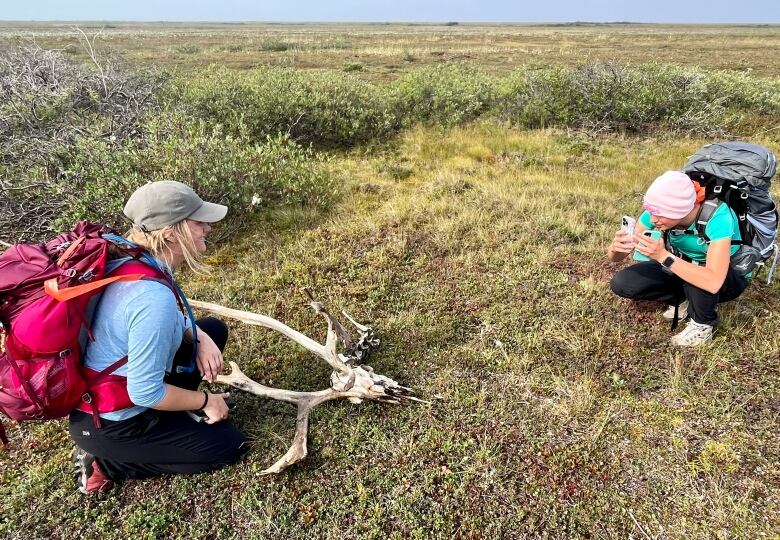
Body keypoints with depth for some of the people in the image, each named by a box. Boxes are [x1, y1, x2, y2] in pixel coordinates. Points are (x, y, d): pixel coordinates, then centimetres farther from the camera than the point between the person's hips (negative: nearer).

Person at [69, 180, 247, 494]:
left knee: (213, 329, 12)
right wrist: (206, 401, -12)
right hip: (109, 423, -8)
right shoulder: (153, 298, -35)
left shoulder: (130, 257, -7)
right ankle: (106, 461, 4)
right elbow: (146, 393, -28)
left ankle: (167, 411, 15)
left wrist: (200, 338, -6)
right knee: (228, 445, 2)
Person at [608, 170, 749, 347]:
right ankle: (684, 299, 5)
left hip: (730, 277, -4)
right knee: (621, 283, -15)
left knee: (699, 279, -39)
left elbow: (713, 282, -46)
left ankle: (704, 323, -7)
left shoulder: (717, 216, -35)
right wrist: (616, 247, -40)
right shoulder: (657, 211, -22)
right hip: (683, 267, 4)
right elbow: (614, 257, -16)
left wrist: (663, 256, -49)